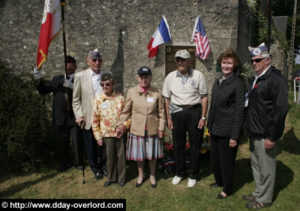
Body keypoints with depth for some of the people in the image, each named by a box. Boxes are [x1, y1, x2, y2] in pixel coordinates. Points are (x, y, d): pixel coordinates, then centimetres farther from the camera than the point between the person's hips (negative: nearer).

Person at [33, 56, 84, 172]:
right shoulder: (57, 79, 12)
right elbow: (44, 90, 11)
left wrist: (72, 86, -25)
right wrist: (39, 80, -5)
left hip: (74, 116, -3)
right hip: (61, 117, 4)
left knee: (77, 141, 4)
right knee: (63, 141, 14)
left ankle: (79, 163, 21)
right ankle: (65, 162, 30)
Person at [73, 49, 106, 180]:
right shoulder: (80, 76, -1)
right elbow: (76, 99, 1)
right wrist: (79, 116, -7)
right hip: (88, 118, -1)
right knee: (91, 146, 11)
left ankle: (104, 166, 33)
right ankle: (95, 169, 32)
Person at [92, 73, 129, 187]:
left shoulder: (120, 97, -1)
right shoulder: (98, 99, -3)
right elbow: (95, 120, 0)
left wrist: (126, 124, -9)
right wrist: (98, 136, -1)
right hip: (107, 133, 0)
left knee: (120, 155, 9)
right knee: (110, 156, 10)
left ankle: (121, 178, 26)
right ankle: (111, 177, 28)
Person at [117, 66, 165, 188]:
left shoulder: (156, 93, -4)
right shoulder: (131, 92, -4)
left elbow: (161, 112, 1)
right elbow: (126, 111, 3)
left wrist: (161, 128, -1)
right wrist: (121, 124, -5)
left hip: (152, 130, 0)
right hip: (137, 130, 0)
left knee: (152, 155, 13)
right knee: (138, 155, 13)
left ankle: (152, 176, 36)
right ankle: (140, 175, 37)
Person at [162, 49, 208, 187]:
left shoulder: (198, 75, -4)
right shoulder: (170, 77, 2)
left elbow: (204, 97, -1)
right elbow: (167, 98, 7)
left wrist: (203, 117, -6)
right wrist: (168, 118, 4)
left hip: (194, 111, -2)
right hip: (177, 113, 2)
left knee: (195, 145, 7)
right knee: (178, 145, 11)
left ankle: (193, 175, 25)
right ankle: (179, 172, 31)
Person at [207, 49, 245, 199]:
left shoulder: (238, 84, -13)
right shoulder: (217, 82, 9)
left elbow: (239, 111, -15)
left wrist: (234, 136, -17)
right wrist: (210, 126, 15)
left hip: (228, 132, -7)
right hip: (215, 130, 7)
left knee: (226, 161, 8)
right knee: (214, 158, 19)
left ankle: (227, 189, 30)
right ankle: (219, 181, 43)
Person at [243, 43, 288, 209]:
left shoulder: (276, 79, -15)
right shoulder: (255, 79, 13)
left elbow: (281, 109, -20)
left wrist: (272, 136, -20)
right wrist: (250, 129, 16)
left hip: (265, 135, -9)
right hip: (254, 133, 9)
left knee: (266, 169, 5)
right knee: (256, 165, 20)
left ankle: (264, 199, 22)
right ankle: (259, 193, 37)